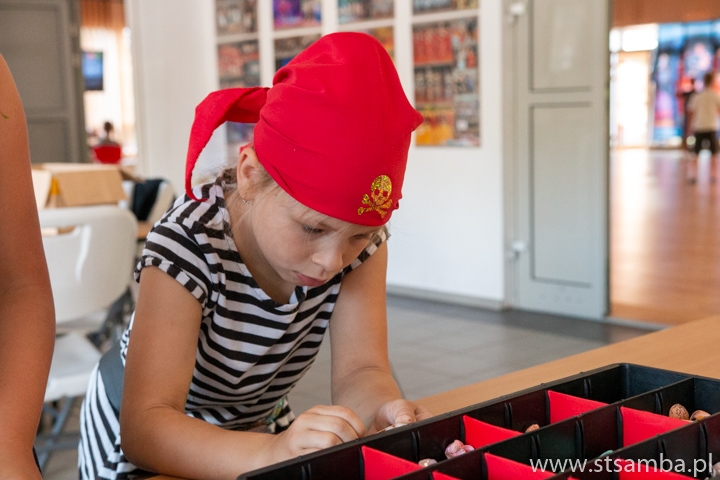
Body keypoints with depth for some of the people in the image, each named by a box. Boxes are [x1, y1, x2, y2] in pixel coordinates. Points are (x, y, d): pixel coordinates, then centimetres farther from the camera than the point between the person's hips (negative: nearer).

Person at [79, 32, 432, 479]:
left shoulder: (362, 239, -15)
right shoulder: (189, 243, -29)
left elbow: (360, 370, -21)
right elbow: (145, 426, -35)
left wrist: (383, 410, -42)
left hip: (258, 425, 4)